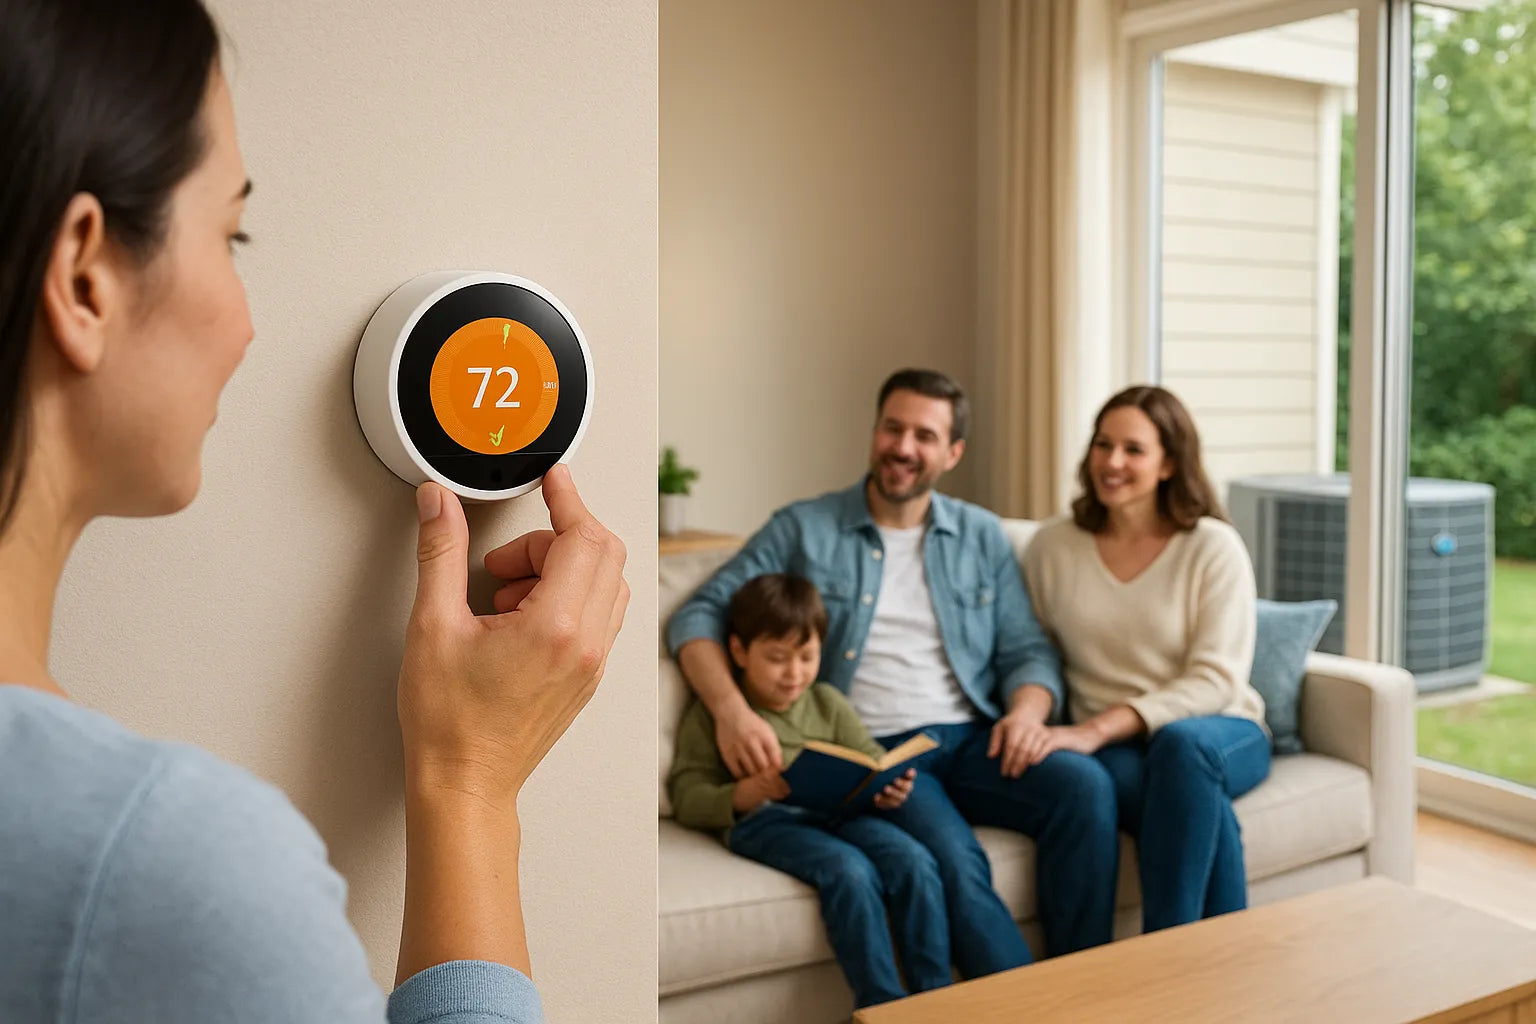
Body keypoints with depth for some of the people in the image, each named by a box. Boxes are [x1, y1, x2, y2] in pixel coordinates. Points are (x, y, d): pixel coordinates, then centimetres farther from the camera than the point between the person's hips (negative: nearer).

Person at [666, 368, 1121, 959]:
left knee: (1084, 782, -28)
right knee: (951, 854, -34)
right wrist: (730, 709, -15)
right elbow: (699, 616, 4)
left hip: (971, 740, 3)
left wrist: (1027, 710, -8)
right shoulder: (805, 529, 9)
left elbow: (1027, 650, 16)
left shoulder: (982, 537, 18)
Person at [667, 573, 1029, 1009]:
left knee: (914, 860, -26)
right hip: (761, 819, -4)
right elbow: (687, 799, 2)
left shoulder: (827, 702, 22)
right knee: (850, 870, -33)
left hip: (836, 809, 4)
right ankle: (886, 1009, -28)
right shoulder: (710, 714, 10)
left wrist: (889, 789, -8)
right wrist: (743, 794, -19)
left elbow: (872, 759, 17)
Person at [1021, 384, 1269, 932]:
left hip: (1217, 733, 0)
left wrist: (1101, 727, -22)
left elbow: (1215, 680, -11)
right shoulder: (1051, 547, 6)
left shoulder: (1213, 547, -3)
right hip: (1109, 749, 0)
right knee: (1203, 812, -34)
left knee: (1180, 745, -38)